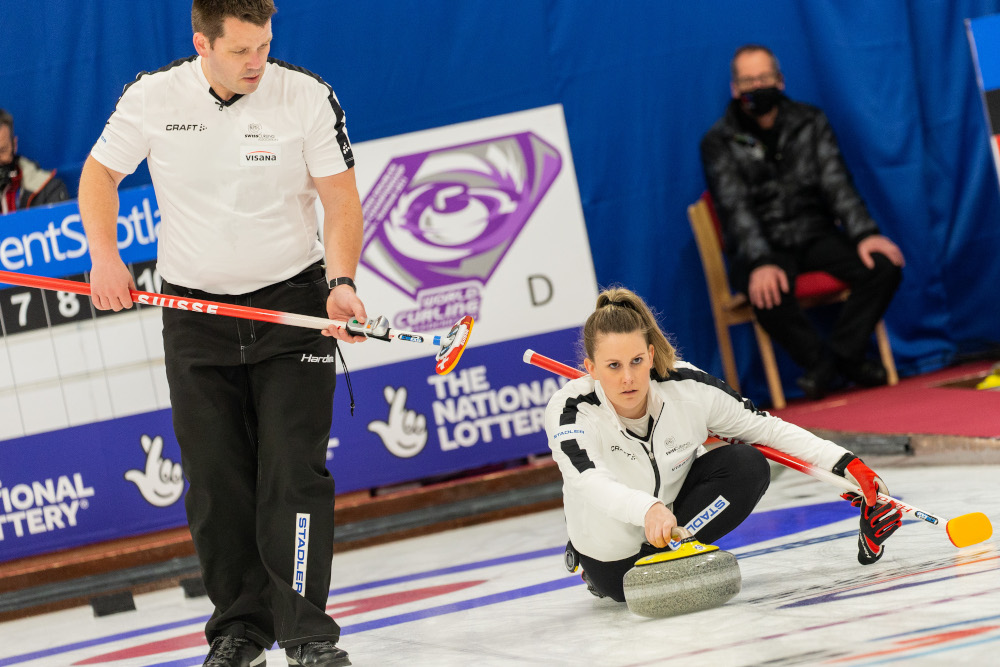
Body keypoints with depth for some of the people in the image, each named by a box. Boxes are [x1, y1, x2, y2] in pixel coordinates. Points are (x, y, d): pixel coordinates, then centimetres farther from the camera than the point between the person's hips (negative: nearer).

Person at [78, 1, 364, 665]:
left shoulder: (308, 95, -11)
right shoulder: (153, 97, -7)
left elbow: (340, 197, -6)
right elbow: (100, 172, 8)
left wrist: (341, 281, -20)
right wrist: (105, 256, -5)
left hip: (292, 302, -2)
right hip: (194, 307, 2)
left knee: (294, 471, -9)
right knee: (215, 479, 4)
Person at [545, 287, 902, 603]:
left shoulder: (688, 387, -24)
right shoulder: (569, 410, -32)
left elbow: (766, 428, -14)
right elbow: (590, 484, -48)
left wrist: (846, 463, -21)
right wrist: (649, 510, -68)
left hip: (680, 498, 0)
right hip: (613, 542, 0)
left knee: (747, 465, -21)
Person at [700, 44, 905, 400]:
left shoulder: (811, 123, 9)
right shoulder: (720, 143, -1)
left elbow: (837, 183, 0)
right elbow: (736, 209, -13)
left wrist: (864, 233, -18)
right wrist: (761, 263, -30)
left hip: (816, 234, 3)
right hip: (762, 247, -3)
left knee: (884, 266, -23)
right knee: (770, 293, -38)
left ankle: (844, 353, -9)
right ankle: (820, 359, -12)